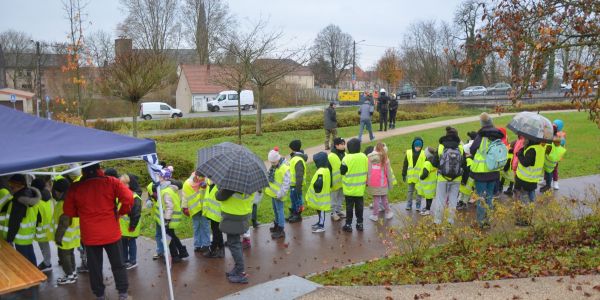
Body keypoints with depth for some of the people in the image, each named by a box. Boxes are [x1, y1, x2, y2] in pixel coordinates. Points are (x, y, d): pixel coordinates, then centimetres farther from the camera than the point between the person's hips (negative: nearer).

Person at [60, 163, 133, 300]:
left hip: (90, 236, 1)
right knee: (118, 265, 13)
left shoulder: (75, 187, -4)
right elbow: (129, 199, -18)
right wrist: (120, 213, -2)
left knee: (95, 267, 15)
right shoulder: (111, 182, -9)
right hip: (111, 233, -1)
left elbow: (68, 213, 5)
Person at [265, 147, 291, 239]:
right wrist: (268, 188, 12)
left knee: (279, 210, -3)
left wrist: (280, 194, -22)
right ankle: (277, 225, 35)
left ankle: (281, 231, 4)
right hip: (273, 192, 9)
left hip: (278, 194, -9)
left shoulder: (285, 168, -24)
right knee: (275, 210, 20)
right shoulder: (273, 166, 5)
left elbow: (287, 183, -24)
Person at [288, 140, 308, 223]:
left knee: (297, 199, 3)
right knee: (293, 198, 19)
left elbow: (299, 175, -26)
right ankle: (293, 214, 32)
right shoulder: (295, 157, 9)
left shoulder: (298, 160, -25)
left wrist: (298, 187, -25)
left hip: (296, 184, -10)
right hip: (293, 183, 10)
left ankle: (297, 216, 15)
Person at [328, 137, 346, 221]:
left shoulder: (345, 155, 5)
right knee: (334, 199, 5)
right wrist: (329, 182, -14)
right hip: (335, 182, -6)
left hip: (343, 181, 7)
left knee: (341, 197, 17)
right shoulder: (331, 157, -16)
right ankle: (333, 213, 16)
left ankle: (338, 211, 30)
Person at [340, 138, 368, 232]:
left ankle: (348, 224, 11)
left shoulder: (346, 158, -19)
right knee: (359, 206, 14)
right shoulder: (364, 157, -3)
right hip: (360, 188, 4)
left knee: (349, 207, 6)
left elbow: (342, 171, -11)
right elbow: (367, 171, 6)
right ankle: (359, 223, 21)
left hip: (349, 188, -4)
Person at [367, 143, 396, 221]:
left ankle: (375, 215, 11)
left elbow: (367, 170, -3)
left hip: (373, 182, 0)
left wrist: (367, 181, 2)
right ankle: (388, 213, 23)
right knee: (384, 198, 14)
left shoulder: (369, 157, -3)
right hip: (382, 182, 0)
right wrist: (390, 183, 10)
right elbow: (388, 172, 3)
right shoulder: (385, 158, -1)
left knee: (376, 199, 6)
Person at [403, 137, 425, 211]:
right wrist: (404, 175, 4)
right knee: (410, 191, 11)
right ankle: (409, 205, 20)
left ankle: (418, 205, 18)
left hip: (419, 176, -2)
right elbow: (405, 165, 4)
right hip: (410, 176, 2)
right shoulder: (408, 153, -1)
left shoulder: (423, 154, -6)